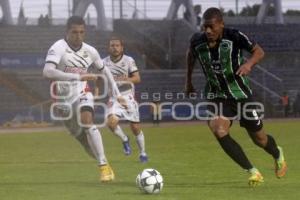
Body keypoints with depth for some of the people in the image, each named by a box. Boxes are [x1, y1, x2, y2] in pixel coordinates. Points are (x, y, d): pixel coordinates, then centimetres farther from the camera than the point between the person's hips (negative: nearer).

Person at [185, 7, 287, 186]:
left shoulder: (234, 37, -21)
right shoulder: (197, 41, -11)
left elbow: (259, 51, -13)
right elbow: (191, 55, 13)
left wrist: (249, 63, -34)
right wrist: (189, 81, 18)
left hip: (240, 93, -2)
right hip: (216, 96, 2)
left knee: (258, 138, 9)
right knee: (219, 132, -24)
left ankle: (278, 155, 47)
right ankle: (253, 172, -12)